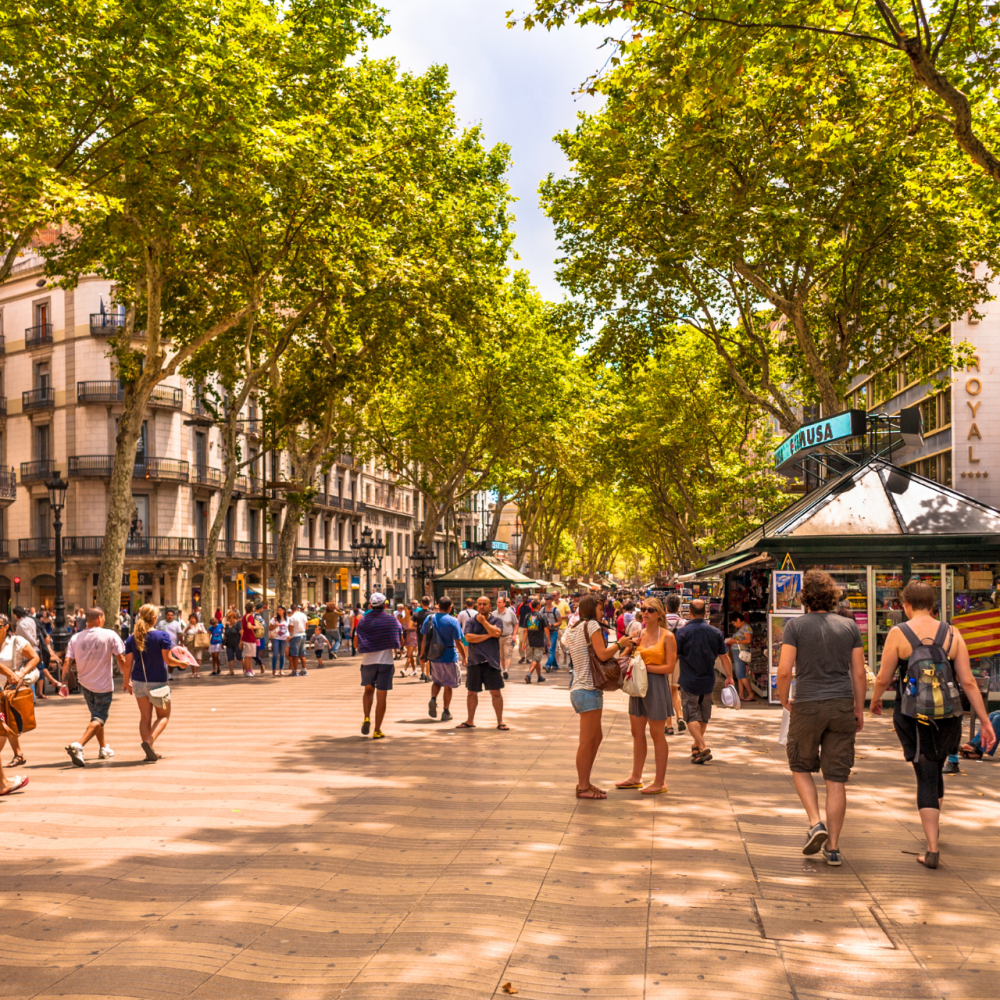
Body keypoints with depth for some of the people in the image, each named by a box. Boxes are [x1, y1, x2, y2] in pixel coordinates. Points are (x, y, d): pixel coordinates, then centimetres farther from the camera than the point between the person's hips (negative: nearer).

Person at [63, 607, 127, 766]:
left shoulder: (75, 638, -3)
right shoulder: (110, 635, -11)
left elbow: (68, 662, -9)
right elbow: (121, 659, -10)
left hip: (85, 683, 5)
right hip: (104, 684, -5)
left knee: (96, 715, 23)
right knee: (99, 719, -1)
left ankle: (104, 748, 34)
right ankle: (78, 745, -23)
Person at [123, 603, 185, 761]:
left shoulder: (131, 639, -1)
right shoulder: (163, 635, -12)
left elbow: (127, 664, 0)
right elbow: (168, 659, -13)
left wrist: (127, 683, 13)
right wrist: (181, 663, 6)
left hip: (138, 682, 4)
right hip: (158, 683, -4)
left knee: (145, 717, 12)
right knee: (164, 716, 11)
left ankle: (150, 753, 9)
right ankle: (149, 741, -13)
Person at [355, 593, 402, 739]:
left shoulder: (363, 621, 0)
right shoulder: (392, 620, -2)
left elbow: (356, 643, 2)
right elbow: (401, 641, 5)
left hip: (367, 661, 1)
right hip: (386, 661, -1)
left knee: (368, 690, 23)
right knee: (381, 696, 3)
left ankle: (367, 718, 2)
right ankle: (377, 731, 4)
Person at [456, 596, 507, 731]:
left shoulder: (496, 620, 4)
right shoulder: (471, 621, 7)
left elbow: (496, 633, -16)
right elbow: (468, 637, -10)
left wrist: (483, 621, -10)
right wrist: (488, 635, -11)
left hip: (491, 662, -2)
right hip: (474, 662, 2)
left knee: (496, 692, -1)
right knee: (472, 693, 10)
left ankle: (500, 722, 7)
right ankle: (470, 721, 22)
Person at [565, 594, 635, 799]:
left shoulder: (573, 630, 19)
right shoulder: (592, 625, -8)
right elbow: (603, 655, -15)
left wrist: (622, 650, 19)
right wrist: (619, 644, 1)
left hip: (578, 690, 10)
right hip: (589, 690, -10)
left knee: (596, 737, 17)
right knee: (587, 741, -4)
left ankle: (584, 782, 22)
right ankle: (583, 787, 2)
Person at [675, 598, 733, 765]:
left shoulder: (682, 632, -11)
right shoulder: (715, 632, -1)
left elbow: (673, 657, -8)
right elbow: (725, 657, 4)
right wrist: (729, 677, 16)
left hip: (689, 682, -4)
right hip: (708, 682, 4)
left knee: (692, 716, 1)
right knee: (703, 716, 19)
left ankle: (703, 747, -14)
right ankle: (697, 746, 31)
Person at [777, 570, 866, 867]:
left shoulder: (795, 625, -6)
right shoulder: (849, 626, 3)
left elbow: (784, 670, -12)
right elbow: (859, 673, 3)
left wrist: (784, 700, 5)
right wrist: (859, 709, 14)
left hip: (807, 706, -2)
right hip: (842, 707, 2)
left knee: (801, 767, 18)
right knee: (837, 779, 6)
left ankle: (816, 823, 0)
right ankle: (833, 847, 9)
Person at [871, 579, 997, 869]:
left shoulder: (898, 634, -9)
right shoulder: (952, 634, -1)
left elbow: (883, 679, -6)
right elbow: (968, 682, -3)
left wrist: (874, 701, 15)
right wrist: (985, 721, 3)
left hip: (912, 715, -3)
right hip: (947, 715, 3)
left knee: (926, 777, 3)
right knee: (935, 771, 24)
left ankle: (932, 848, -3)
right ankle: (933, 826, 45)